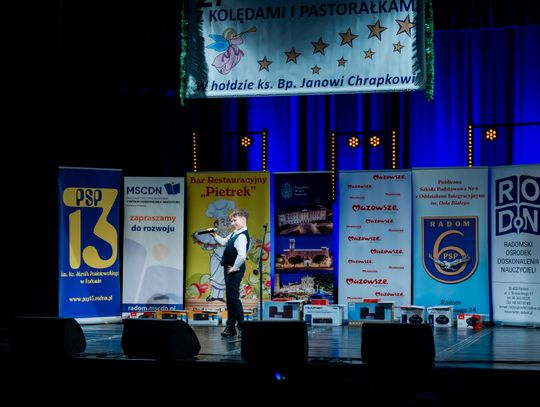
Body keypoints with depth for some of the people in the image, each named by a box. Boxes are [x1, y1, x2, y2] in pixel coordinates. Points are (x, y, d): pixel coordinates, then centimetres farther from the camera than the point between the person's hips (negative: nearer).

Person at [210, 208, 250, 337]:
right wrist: (215, 235, 14)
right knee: (229, 297, 14)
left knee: (233, 297, -7)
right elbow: (224, 242, 28)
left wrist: (234, 268, -21)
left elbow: (242, 255, -32)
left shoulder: (242, 236, -21)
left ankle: (242, 326, -1)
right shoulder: (234, 234, 10)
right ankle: (231, 327, 21)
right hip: (229, 269, 10)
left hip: (235, 270, -10)